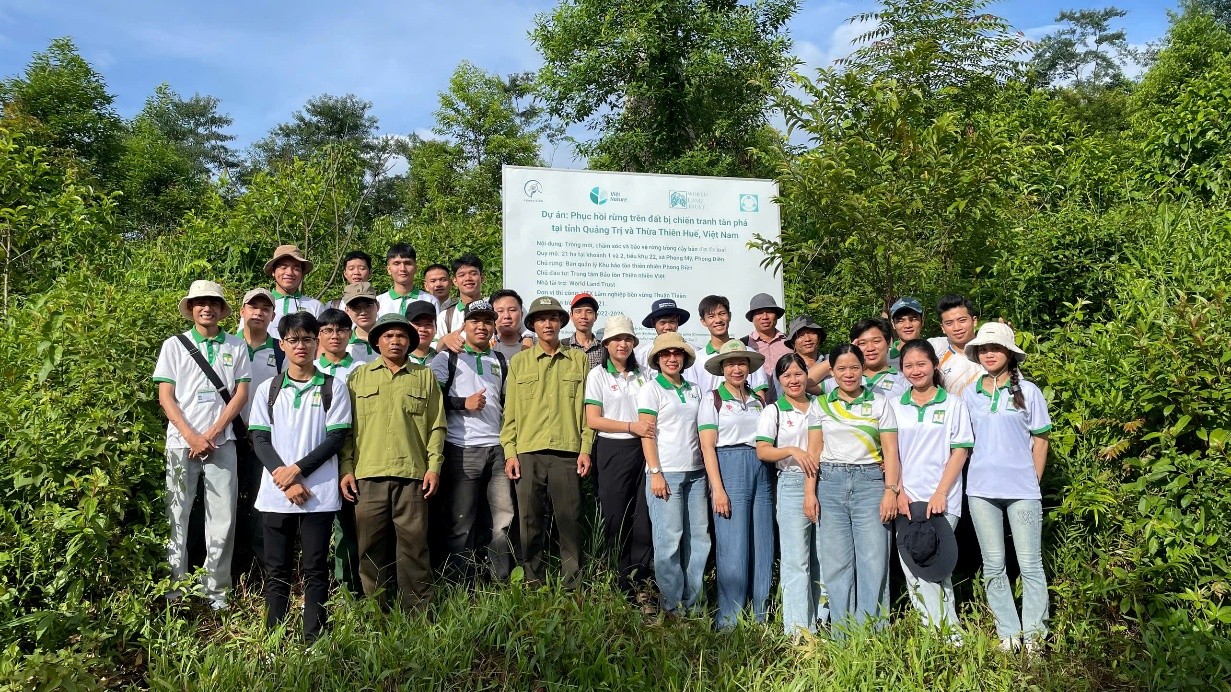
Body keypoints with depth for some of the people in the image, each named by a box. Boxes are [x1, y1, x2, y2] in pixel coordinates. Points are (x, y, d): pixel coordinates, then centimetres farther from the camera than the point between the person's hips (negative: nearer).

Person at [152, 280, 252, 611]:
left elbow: (241, 394, 3)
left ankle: (216, 590, 10)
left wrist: (212, 434, -7)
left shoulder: (236, 347, 7)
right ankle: (175, 590, 12)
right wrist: (191, 436, -10)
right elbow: (165, 397, 2)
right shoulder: (174, 345, 6)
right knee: (177, 517, 3)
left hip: (221, 442, 0)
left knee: (223, 520, 1)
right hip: (181, 442, 0)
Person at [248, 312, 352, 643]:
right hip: (276, 493, 2)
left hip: (319, 493, -2)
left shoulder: (333, 387, 5)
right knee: (277, 570, 6)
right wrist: (285, 481, -9)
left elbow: (336, 438, -2)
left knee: (315, 570, 1)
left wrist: (297, 470, -11)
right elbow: (259, 440, 4)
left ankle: (314, 640, 6)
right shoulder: (267, 389, 10)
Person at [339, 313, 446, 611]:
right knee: (370, 547, 5)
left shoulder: (425, 377, 11)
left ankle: (418, 610, 9)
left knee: (414, 545, 0)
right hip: (367, 475, 1)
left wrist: (434, 466, -1)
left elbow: (436, 426, 8)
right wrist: (346, 468, 1)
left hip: (412, 474, -1)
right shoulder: (359, 376, 13)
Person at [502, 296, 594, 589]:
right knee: (530, 522, 4)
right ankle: (533, 585, 15)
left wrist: (586, 448, 0)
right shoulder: (519, 362, 12)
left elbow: (587, 406, 7)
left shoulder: (579, 360, 10)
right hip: (527, 453, 1)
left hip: (567, 452, -1)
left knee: (569, 520, 1)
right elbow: (510, 411, 9)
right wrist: (510, 452, 1)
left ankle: (572, 585, 11)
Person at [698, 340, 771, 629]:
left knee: (763, 548, 4)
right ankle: (728, 622, 6)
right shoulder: (712, 399, 3)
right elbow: (707, 446, -4)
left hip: (761, 472, 5)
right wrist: (717, 489, -12)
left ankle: (759, 619, 16)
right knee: (733, 549, -5)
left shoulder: (758, 401, 17)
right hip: (729, 469, -5)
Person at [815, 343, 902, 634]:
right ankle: (843, 636, 10)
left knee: (874, 561, -5)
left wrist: (891, 490, -7)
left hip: (870, 481, -1)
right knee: (836, 562, 1)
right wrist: (811, 492, 2)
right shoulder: (821, 404, 11)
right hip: (831, 482, 1)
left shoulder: (879, 403, 8)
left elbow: (890, 451, 3)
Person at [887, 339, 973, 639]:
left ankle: (948, 634, 3)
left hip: (942, 500, -3)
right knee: (912, 569, 3)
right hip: (905, 500, 3)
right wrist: (898, 492, -3)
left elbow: (960, 451, -1)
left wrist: (940, 494, -10)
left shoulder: (953, 405, 3)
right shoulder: (894, 406, 11)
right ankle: (939, 630, 13)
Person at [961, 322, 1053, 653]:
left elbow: (1040, 440, 4)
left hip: (1022, 489, -2)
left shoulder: (1028, 391, 2)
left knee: (1030, 563, 0)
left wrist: (1033, 482, 1)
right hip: (981, 489, 3)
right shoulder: (970, 394, 8)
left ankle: (1034, 632, 11)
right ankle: (1008, 632, 17)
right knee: (993, 565, 7)